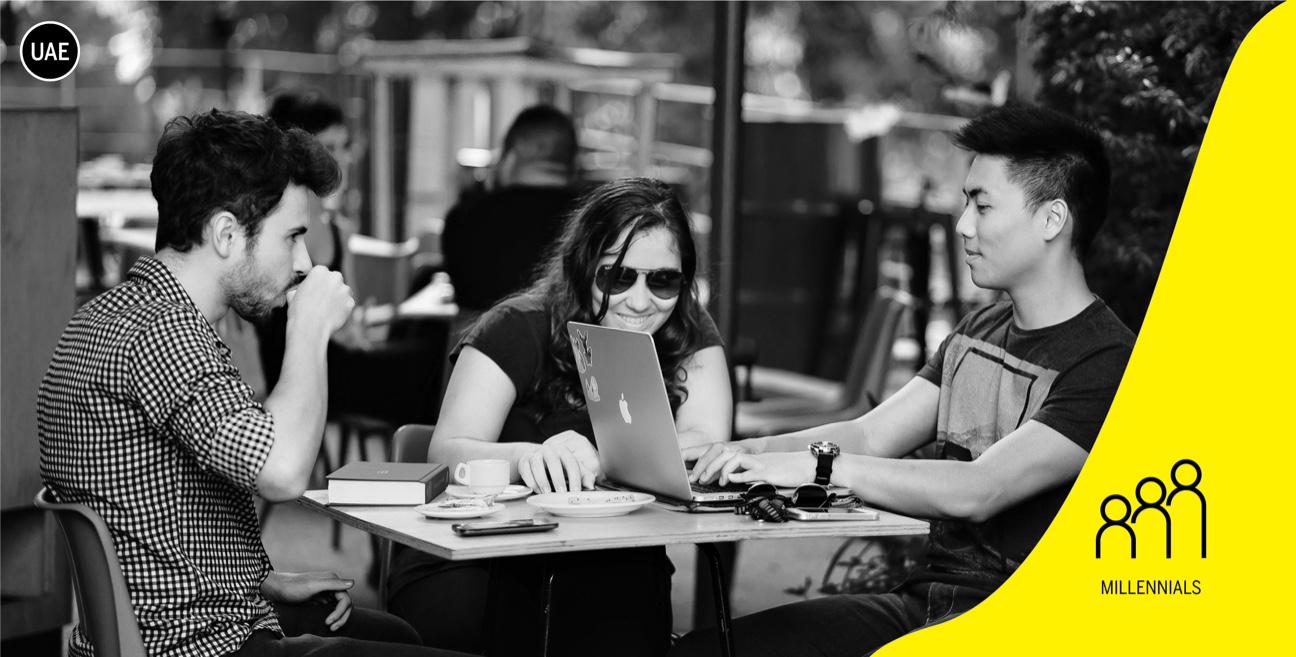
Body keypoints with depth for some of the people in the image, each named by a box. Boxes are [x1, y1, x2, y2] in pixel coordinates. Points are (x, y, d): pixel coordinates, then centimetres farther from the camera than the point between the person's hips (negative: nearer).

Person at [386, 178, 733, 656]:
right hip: (484, 550, -1)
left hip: (610, 565, 2)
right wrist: (528, 457, -39)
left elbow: (706, 446, -12)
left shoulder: (690, 338, 3)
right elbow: (446, 452, -16)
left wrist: (590, 459, -31)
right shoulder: (518, 330, -5)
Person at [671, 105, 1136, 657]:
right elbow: (871, 435, 13)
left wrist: (818, 464, -23)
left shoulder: (1108, 364, -14)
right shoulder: (978, 333, 18)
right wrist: (756, 451, -4)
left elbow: (978, 492, -23)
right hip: (921, 605, 8)